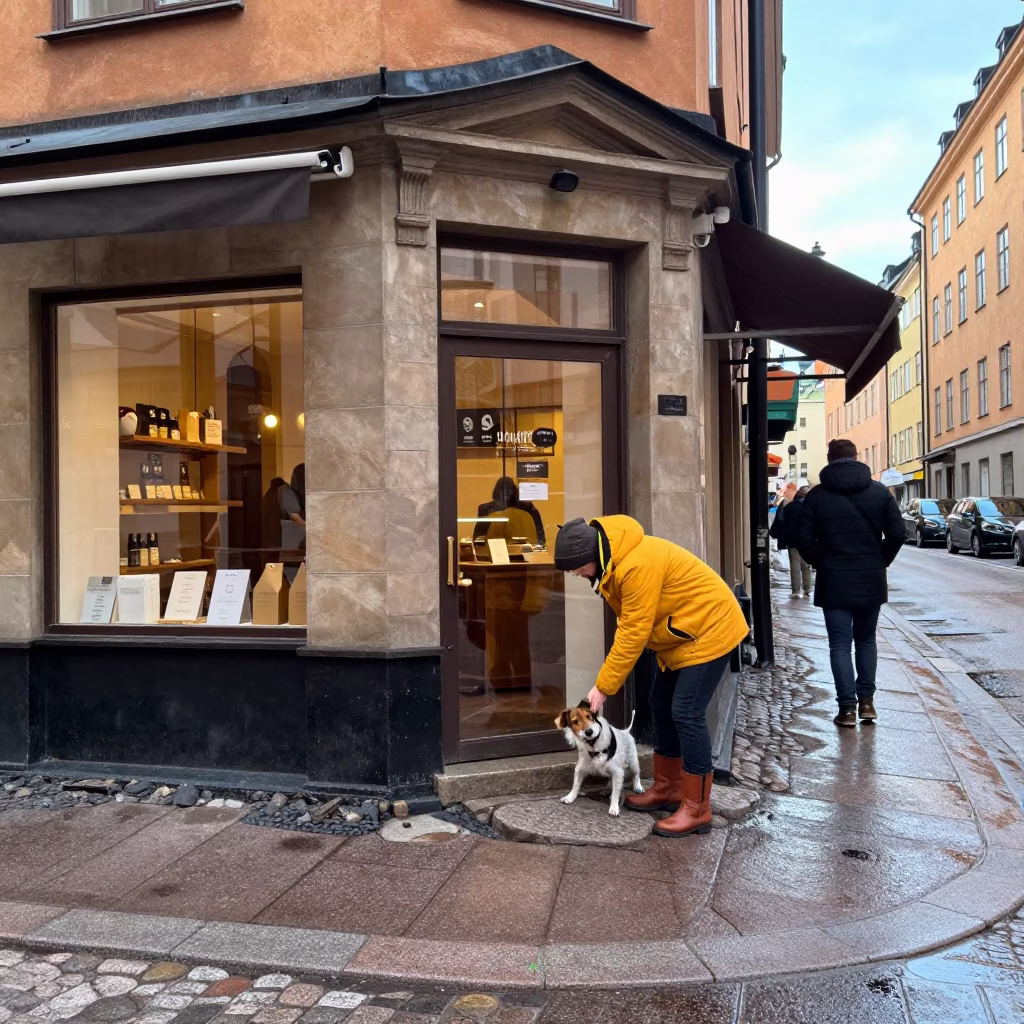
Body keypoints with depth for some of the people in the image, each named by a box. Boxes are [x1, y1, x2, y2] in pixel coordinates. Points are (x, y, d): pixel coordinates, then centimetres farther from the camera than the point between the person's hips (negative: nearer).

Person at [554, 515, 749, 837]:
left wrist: (603, 686, -22)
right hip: (679, 633, 10)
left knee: (686, 713, -10)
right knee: (662, 706, 13)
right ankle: (666, 789, 25)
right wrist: (610, 677, -4)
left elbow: (633, 633, -28)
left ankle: (697, 808, 0)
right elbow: (629, 625, 3)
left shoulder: (637, 565, -32)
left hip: (708, 629, -10)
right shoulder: (613, 560, 0)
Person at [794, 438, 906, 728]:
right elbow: (898, 533, -2)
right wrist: (881, 561, 11)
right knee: (866, 640, 16)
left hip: (834, 581, -2)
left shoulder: (817, 495, -5)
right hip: (871, 580, 2)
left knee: (840, 644, 4)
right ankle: (866, 701, 15)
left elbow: (804, 539, -8)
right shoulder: (879, 491, 1)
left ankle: (847, 707, 2)